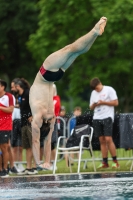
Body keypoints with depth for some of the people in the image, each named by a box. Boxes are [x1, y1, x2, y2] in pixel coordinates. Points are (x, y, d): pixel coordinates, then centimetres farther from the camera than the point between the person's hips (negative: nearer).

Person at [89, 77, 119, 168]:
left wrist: (103, 102, -12)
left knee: (108, 139, -13)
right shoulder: (93, 93, 17)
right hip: (97, 118, 6)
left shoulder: (109, 90, -1)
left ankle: (115, 161, -8)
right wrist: (94, 105, -3)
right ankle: (105, 162, 4)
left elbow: (116, 102, -6)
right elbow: (91, 107, 20)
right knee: (102, 140, 3)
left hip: (107, 117, -6)